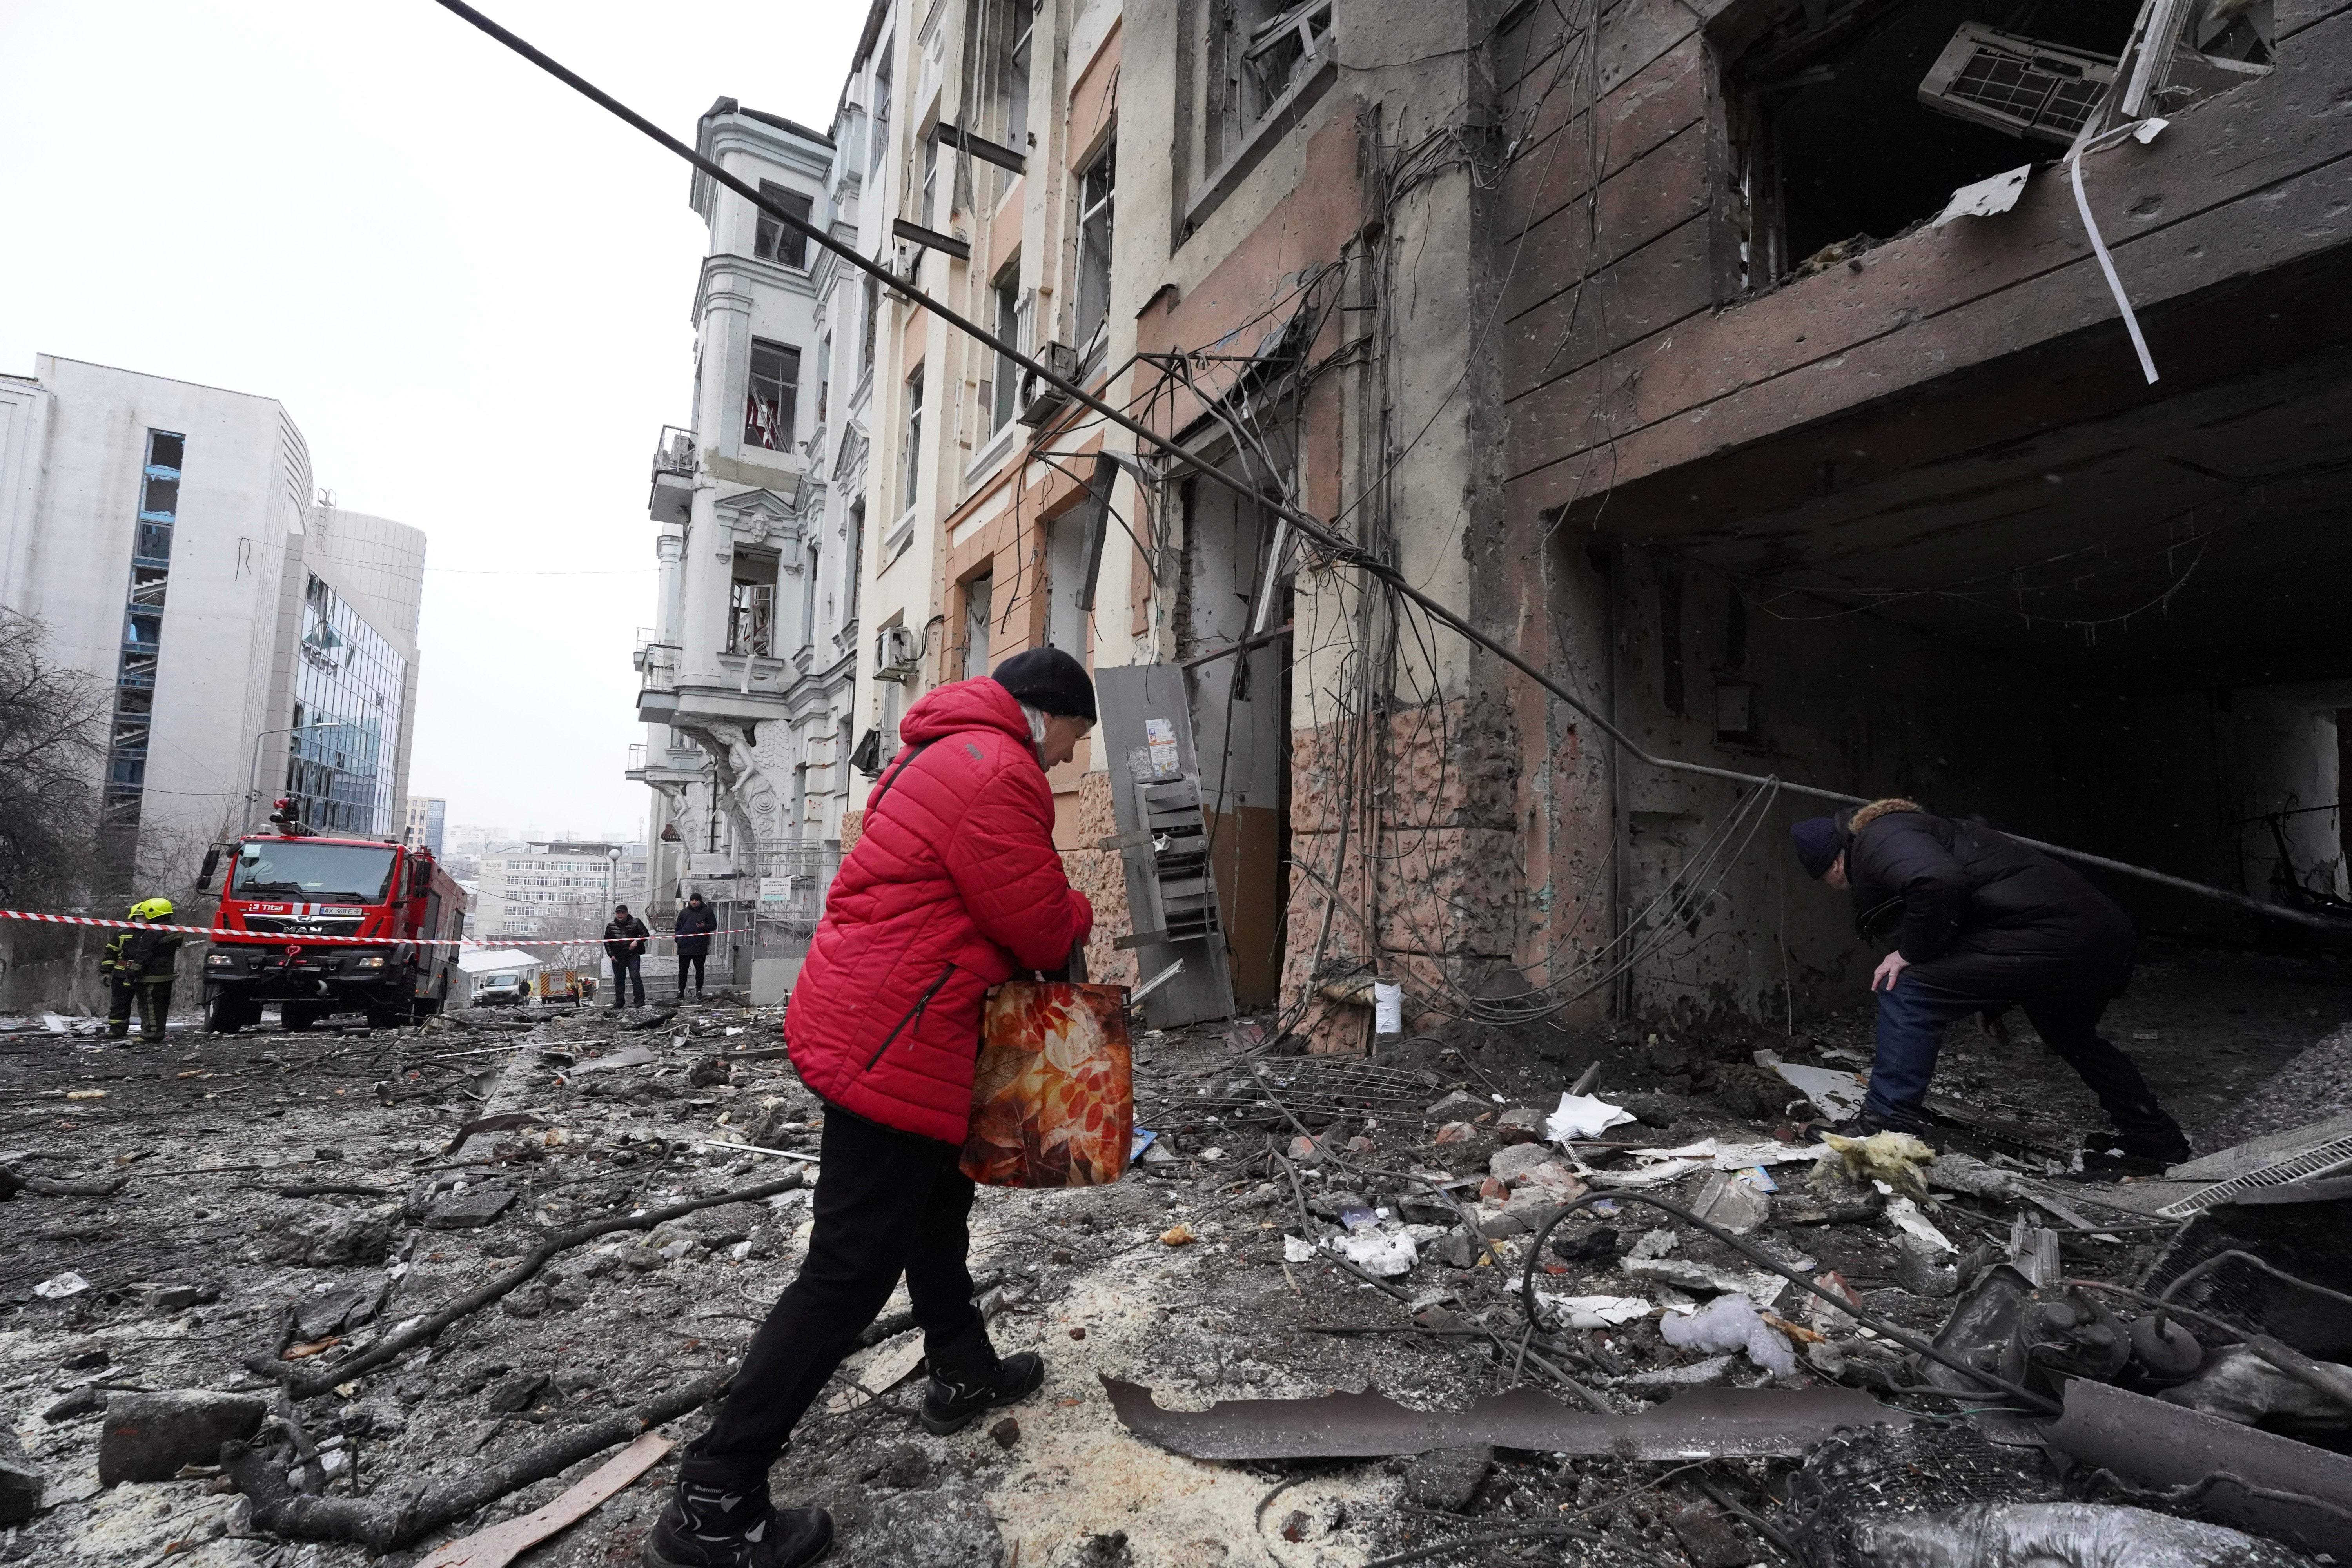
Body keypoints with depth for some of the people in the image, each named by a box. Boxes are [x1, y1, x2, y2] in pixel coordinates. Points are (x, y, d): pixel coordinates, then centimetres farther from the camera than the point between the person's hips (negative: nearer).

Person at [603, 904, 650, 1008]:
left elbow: (646, 934, 4)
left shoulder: (636, 922, 1)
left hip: (633, 956, -3)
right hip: (617, 958, 4)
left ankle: (640, 1001, -6)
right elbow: (607, 941, 16)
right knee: (619, 980, 9)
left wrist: (637, 942, -14)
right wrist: (611, 955, 7)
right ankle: (619, 1002, 18)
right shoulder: (611, 925, 9)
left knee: (635, 977, -10)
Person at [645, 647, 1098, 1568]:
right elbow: (1043, 927, -15)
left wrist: (1055, 922, 10)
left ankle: (964, 1375, 43)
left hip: (860, 1021, 11)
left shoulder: (946, 755, 16)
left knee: (937, 1205, 24)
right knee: (852, 1269, -3)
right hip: (893, 1043, -11)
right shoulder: (998, 773, -18)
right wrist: (1080, 913, 7)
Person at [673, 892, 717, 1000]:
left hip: (700, 947, -2)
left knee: (700, 970, 4)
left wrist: (705, 927, -16)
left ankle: (699, 991, 11)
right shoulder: (684, 912, 12)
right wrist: (678, 937, 0)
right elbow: (678, 927, 17)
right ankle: (681, 992, 12)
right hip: (684, 947, 2)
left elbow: (714, 926, 4)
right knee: (683, 970, 5)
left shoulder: (707, 912, 4)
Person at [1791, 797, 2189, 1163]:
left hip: (2047, 934, -11)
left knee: (1908, 990, -7)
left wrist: (1910, 953, -13)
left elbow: (1938, 882, -28)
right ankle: (2159, 1141, 50)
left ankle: (1886, 1126, -5)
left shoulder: (1876, 840, -8)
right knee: (2074, 1039, 36)